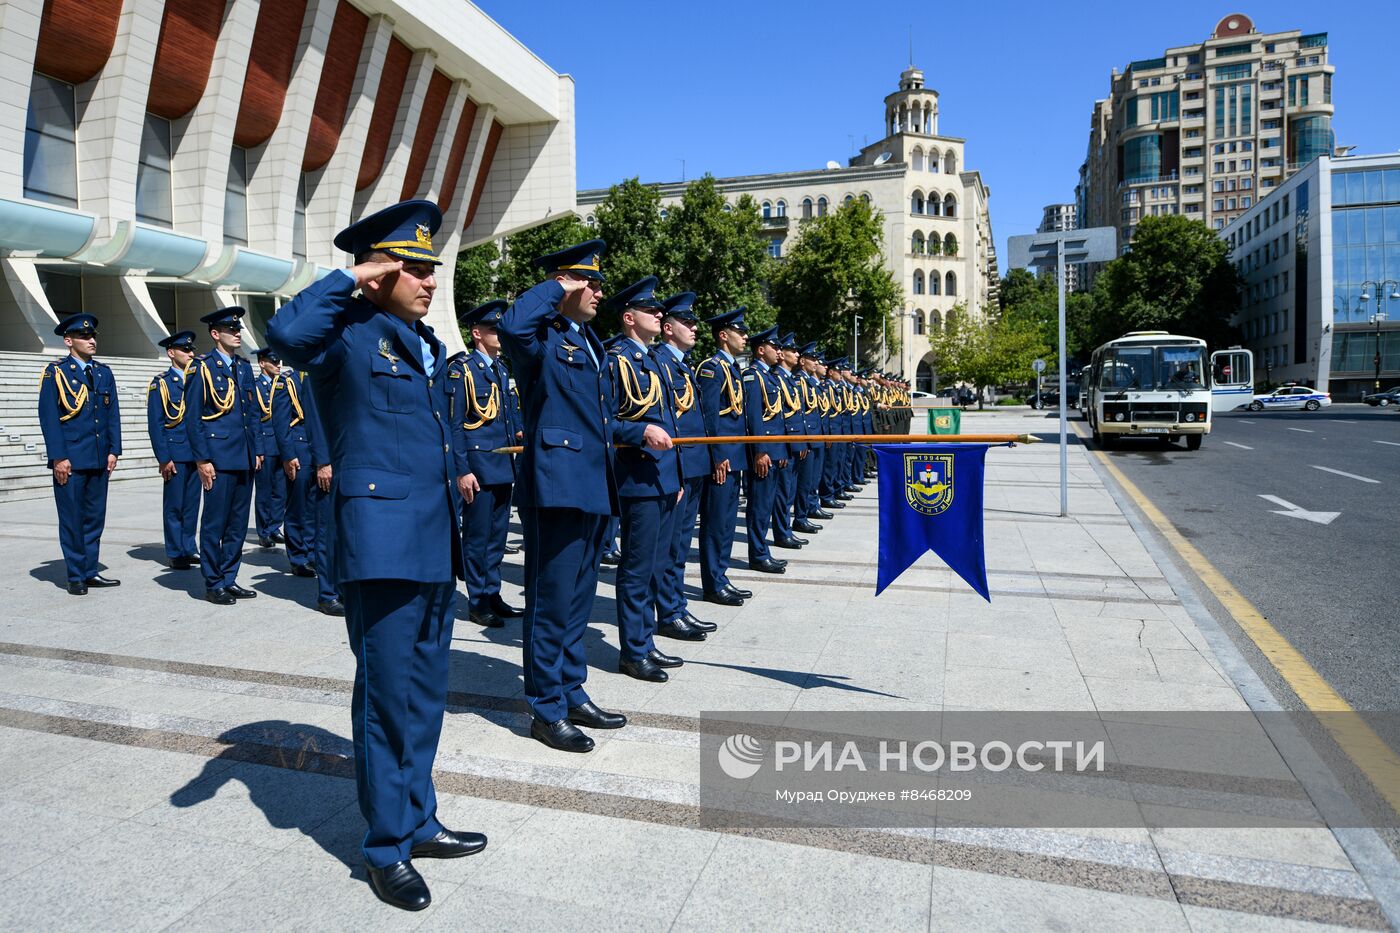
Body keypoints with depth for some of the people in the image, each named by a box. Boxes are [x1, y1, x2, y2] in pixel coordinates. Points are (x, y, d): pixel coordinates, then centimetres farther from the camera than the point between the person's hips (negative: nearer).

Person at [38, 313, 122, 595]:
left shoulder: (104, 373, 13)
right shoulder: (55, 372, -2)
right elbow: (48, 416, -7)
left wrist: (113, 451, 4)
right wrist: (58, 457, -12)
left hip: (100, 459, 5)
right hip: (70, 459, -5)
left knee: (95, 518, 9)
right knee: (72, 519, 2)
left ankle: (90, 572, 17)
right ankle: (76, 576, 11)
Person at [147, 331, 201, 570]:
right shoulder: (161, 383, -2)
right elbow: (155, 425, -5)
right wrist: (163, 458, -11)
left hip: (197, 453, 5)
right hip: (175, 454, -5)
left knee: (192, 503, 10)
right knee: (174, 505, 3)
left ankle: (189, 548, 19)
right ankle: (175, 553, 10)